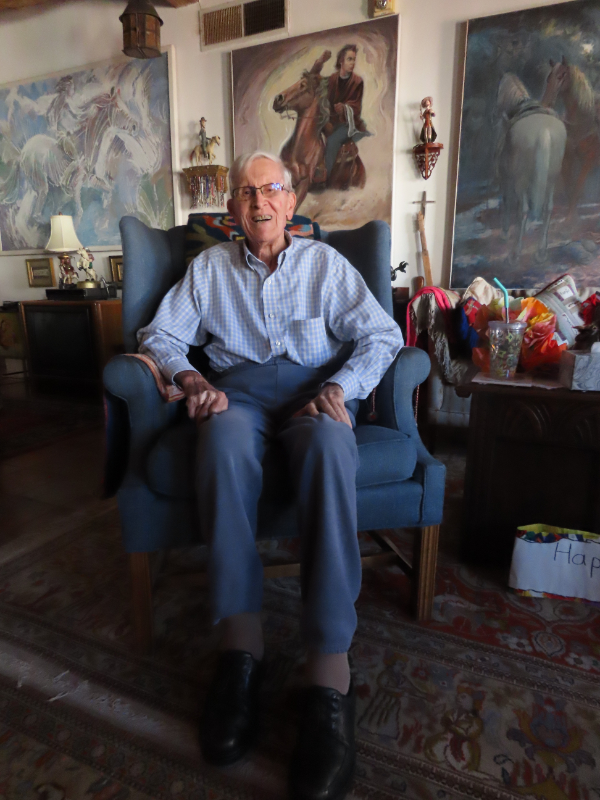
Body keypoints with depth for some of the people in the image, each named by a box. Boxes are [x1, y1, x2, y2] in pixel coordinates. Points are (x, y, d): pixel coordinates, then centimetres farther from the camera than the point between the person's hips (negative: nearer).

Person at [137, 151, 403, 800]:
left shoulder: (325, 262, 16)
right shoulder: (210, 267, 20)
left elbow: (382, 336, 6)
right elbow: (160, 334, 15)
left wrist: (340, 386, -14)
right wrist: (189, 377, -8)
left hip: (315, 387, 0)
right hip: (238, 389, 1)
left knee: (329, 444, -37)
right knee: (223, 439, -36)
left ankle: (329, 664, -38)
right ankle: (242, 639, -30)